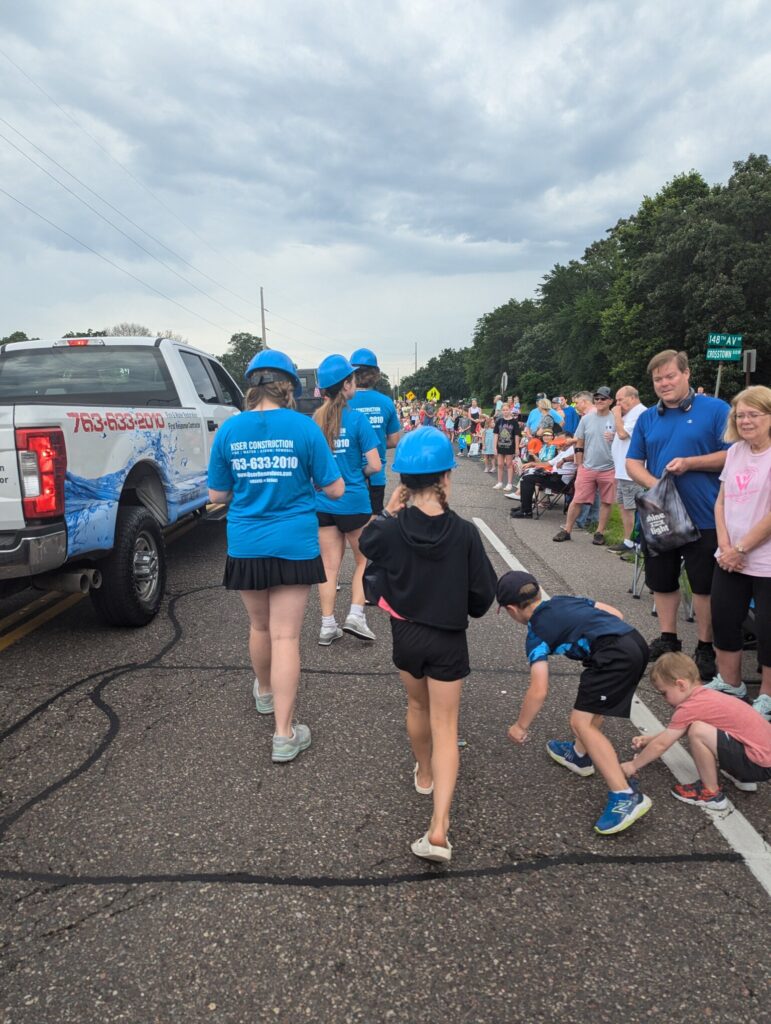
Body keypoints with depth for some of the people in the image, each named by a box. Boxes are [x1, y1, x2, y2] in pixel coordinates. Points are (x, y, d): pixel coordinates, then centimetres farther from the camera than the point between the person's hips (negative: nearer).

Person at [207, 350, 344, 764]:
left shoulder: (229, 430, -3)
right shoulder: (303, 427, -9)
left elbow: (217, 495, 4)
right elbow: (334, 489, -4)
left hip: (246, 547, 3)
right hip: (294, 547, -2)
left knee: (259, 626, 22)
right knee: (286, 636, 3)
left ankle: (264, 693, 48)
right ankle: (284, 736, 7)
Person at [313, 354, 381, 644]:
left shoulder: (314, 421, 0)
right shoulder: (357, 419, -12)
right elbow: (375, 466, -12)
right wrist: (358, 472, 8)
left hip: (322, 503, 4)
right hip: (354, 501, -4)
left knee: (329, 566, 10)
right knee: (363, 560, 16)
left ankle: (327, 626, 13)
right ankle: (355, 615, 6)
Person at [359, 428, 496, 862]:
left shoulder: (389, 530, -15)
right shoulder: (465, 533, -17)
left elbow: (366, 543, 10)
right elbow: (484, 593, -8)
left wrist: (389, 512, 6)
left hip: (406, 635, 2)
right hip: (449, 640, -2)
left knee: (418, 707, 28)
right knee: (445, 728, 6)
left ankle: (425, 773, 50)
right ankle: (439, 828, -2)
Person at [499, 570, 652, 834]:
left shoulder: (536, 634, 5)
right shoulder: (565, 600, 25)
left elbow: (539, 691, -2)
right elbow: (615, 613, 25)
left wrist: (521, 726, 11)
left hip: (616, 654, -9)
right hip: (635, 640, 9)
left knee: (582, 722, -5)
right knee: (591, 703, 30)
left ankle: (626, 797, -13)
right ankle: (580, 755, 45)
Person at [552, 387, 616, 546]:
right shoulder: (587, 419, 4)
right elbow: (579, 444, 8)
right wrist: (579, 464, 6)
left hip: (609, 469, -2)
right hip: (587, 468, 2)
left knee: (606, 502, 7)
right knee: (577, 500, 4)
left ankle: (600, 532, 19)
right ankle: (567, 530, 13)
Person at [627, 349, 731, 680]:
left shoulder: (715, 409, -5)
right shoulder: (647, 417, 8)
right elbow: (633, 462, 8)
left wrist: (689, 463, -20)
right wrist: (653, 484, -12)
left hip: (703, 517, -4)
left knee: (704, 585, 5)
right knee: (660, 580, 14)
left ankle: (705, 648, 20)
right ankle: (668, 638, 31)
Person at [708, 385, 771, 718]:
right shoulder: (735, 451, 7)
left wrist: (742, 548, -13)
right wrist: (725, 546, -4)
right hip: (730, 559, 6)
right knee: (723, 620, 13)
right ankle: (729, 682, 32)